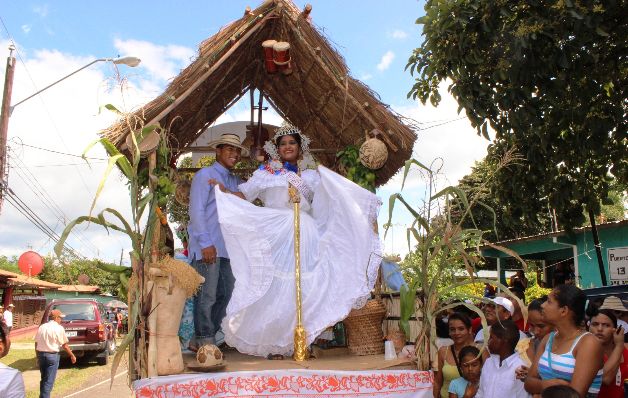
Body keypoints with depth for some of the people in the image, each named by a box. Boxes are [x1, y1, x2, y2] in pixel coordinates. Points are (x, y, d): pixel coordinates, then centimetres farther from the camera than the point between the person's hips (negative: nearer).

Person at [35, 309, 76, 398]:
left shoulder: (42, 327, 8)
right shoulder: (59, 328, -9)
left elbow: (36, 343, 11)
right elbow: (64, 345, -8)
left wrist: (37, 356, 22)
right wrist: (72, 355, 2)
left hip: (41, 354, 6)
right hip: (52, 355, -6)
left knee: (43, 379, 20)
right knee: (49, 381, 1)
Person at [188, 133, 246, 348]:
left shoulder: (236, 181, 20)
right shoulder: (205, 175, -1)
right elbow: (196, 211, -9)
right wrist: (206, 243, -15)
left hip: (227, 247, 7)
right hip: (207, 247, -7)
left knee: (225, 294, 9)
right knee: (207, 296, -5)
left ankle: (206, 338, 22)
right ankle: (204, 342, 8)